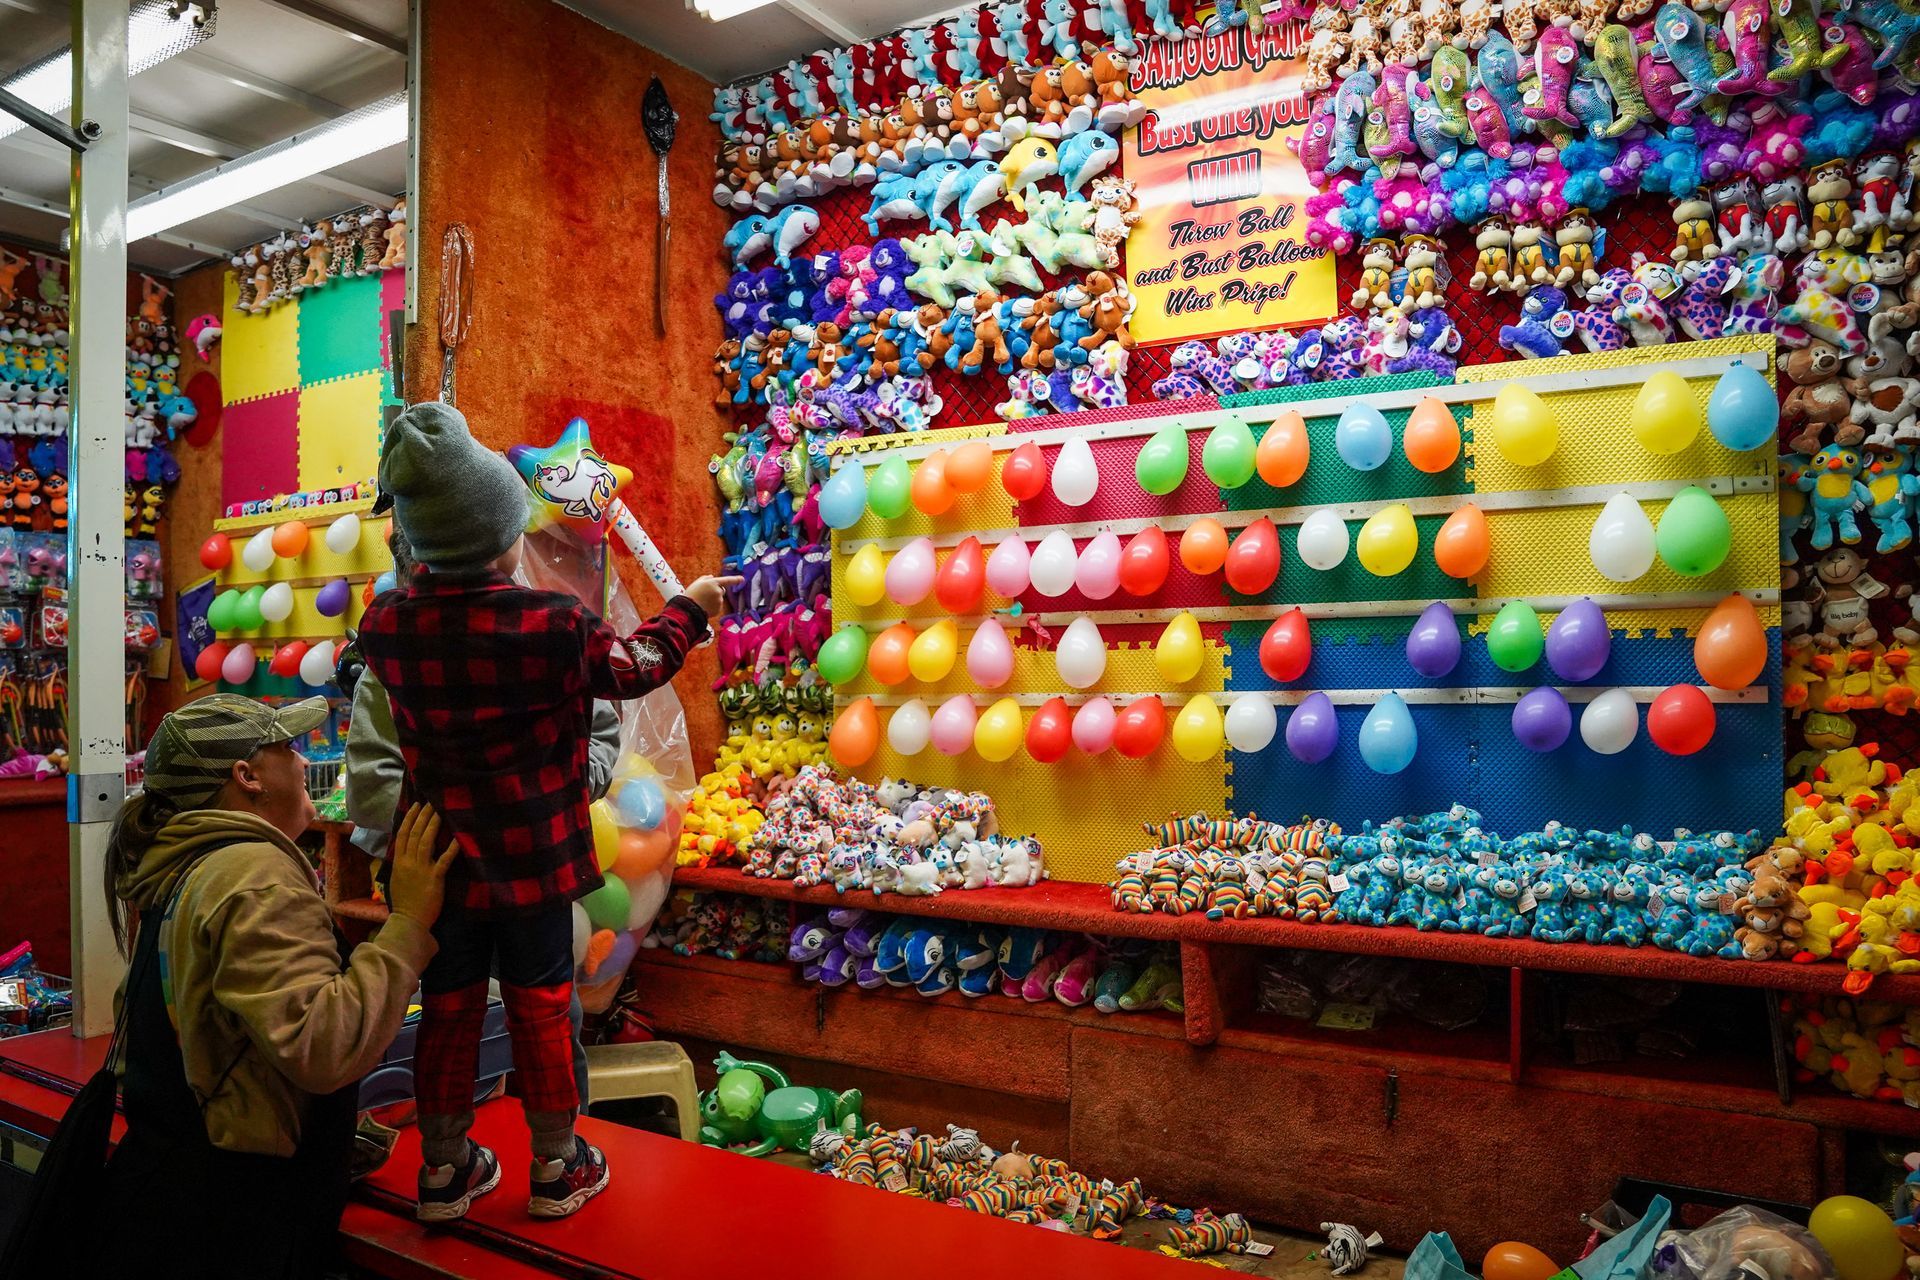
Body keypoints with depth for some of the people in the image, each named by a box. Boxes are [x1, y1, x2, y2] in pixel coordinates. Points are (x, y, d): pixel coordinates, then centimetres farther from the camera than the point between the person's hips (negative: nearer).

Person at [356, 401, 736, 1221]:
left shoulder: (384, 628, -11)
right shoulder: (557, 627, -22)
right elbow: (637, 667, -4)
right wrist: (691, 609, 13)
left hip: (440, 861, 3)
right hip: (534, 861, -3)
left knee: (447, 1012, 17)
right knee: (540, 1012, 12)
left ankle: (445, 1171, 32)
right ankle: (556, 1169, 28)